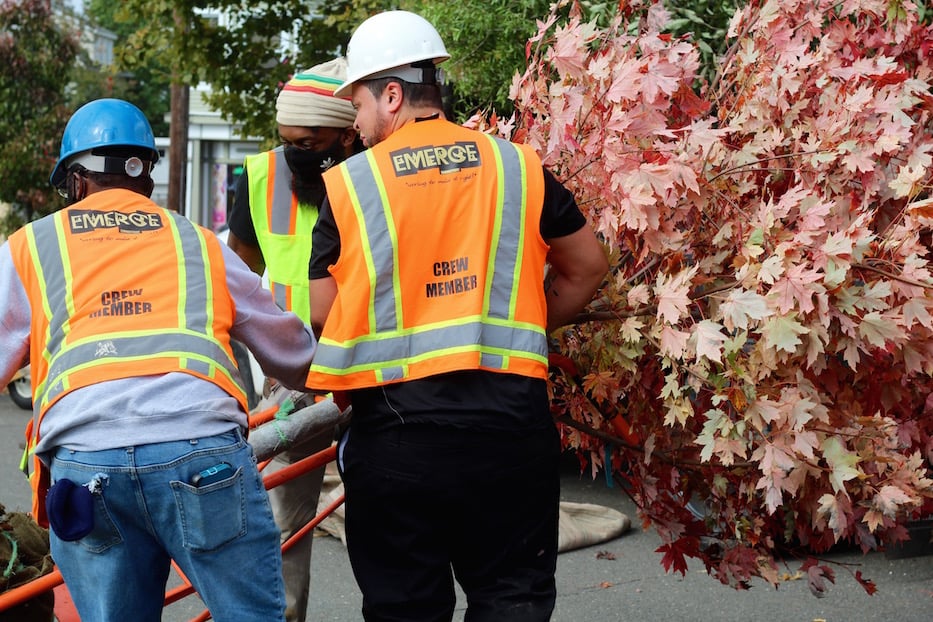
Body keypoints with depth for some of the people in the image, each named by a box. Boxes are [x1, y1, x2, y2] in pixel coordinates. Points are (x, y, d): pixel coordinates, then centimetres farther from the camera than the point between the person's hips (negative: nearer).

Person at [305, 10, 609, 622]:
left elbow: (321, 314, 3)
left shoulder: (347, 183, 1)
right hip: (510, 413, 1)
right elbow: (587, 266, 15)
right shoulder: (519, 165, 6)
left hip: (393, 426, -1)